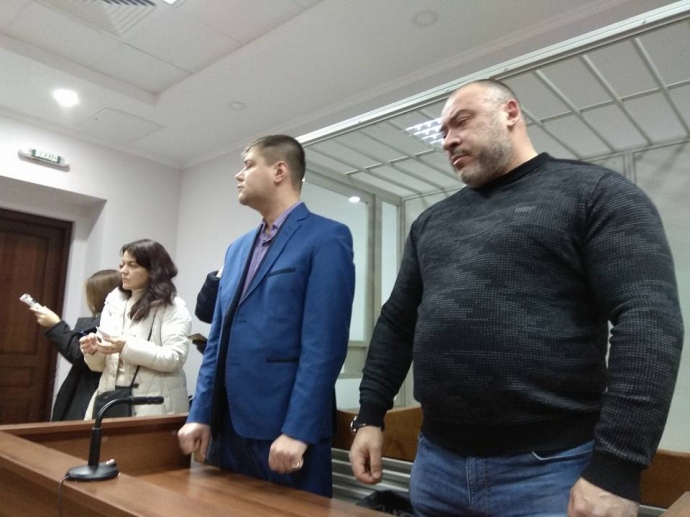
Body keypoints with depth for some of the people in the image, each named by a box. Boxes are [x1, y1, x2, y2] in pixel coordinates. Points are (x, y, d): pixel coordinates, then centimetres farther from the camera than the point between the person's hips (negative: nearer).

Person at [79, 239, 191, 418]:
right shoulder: (113, 302, 10)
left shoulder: (174, 308, -5)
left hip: (154, 406, -4)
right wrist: (93, 351, -10)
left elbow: (174, 359, -17)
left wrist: (127, 347, -22)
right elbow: (100, 365, 12)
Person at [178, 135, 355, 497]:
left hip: (285, 429, -7)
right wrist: (201, 414, 9)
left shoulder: (327, 238, -8)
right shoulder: (238, 248, 15)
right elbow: (217, 339, 14)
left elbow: (324, 343, -16)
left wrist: (297, 431, -18)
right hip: (227, 426, 7)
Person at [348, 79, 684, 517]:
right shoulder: (432, 221, 13)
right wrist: (370, 415, 9)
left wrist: (615, 468, -18)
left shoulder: (596, 192, -3)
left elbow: (650, 321, -12)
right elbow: (396, 323, 14)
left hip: (546, 470, -4)